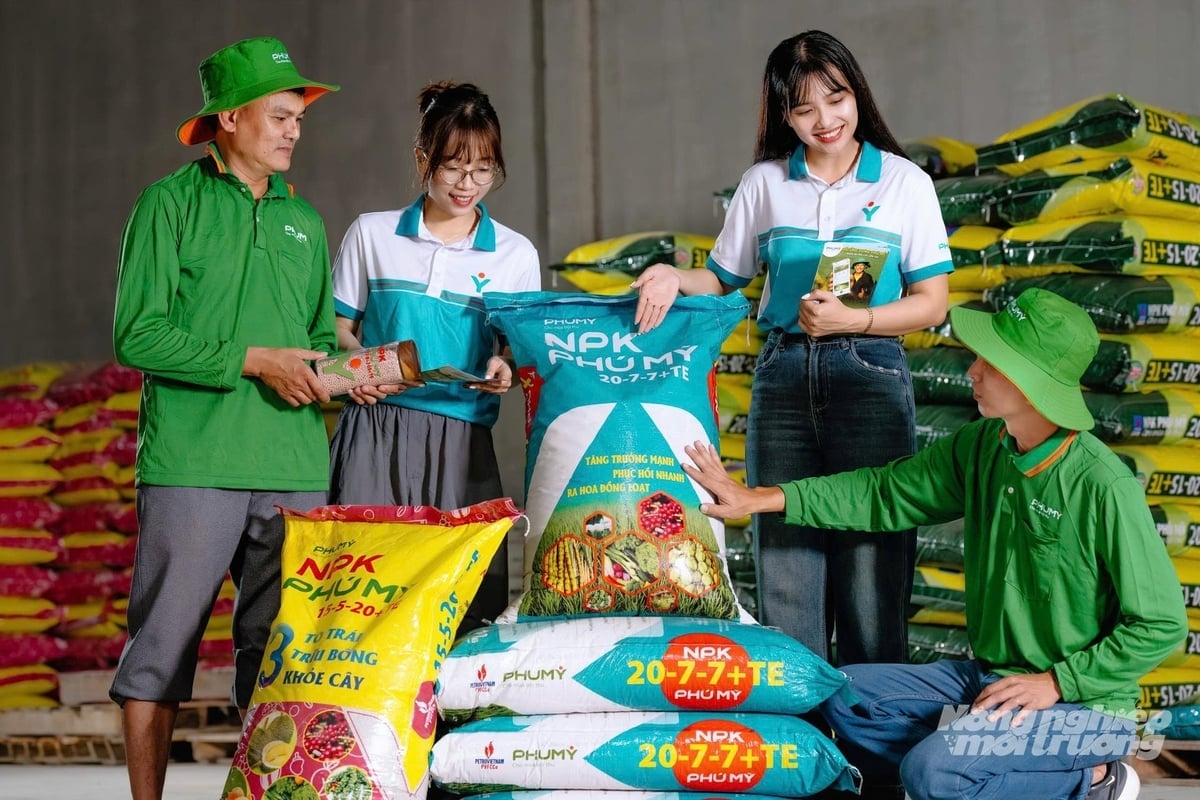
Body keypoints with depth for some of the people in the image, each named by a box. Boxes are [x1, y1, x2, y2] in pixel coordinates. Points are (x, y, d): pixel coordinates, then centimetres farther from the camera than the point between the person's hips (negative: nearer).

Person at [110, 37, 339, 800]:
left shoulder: (304, 221, 18)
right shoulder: (172, 204, 2)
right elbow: (137, 334, -6)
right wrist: (252, 360, -12)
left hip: (293, 465, 5)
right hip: (193, 461, -5)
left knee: (280, 647, 5)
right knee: (165, 640, -2)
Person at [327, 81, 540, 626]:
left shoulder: (515, 254, 10)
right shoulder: (371, 234, 9)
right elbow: (338, 328, 13)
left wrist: (506, 369, -6)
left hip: (462, 443, 1)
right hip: (374, 436, -1)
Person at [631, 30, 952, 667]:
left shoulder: (905, 183, 4)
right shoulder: (763, 184, 10)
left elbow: (931, 303, 1)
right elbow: (723, 280, 13)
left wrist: (851, 320, -13)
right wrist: (675, 279, -8)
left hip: (870, 375, -2)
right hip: (782, 376, 2)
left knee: (871, 559, -5)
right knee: (783, 555, 1)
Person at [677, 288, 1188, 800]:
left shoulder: (1104, 487, -22)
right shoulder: (979, 448, -1)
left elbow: (1161, 626, -18)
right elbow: (885, 495, 7)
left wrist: (1057, 682, -17)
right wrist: (758, 500, 3)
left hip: (1083, 701, -8)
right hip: (988, 678, 8)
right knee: (845, 697, 3)